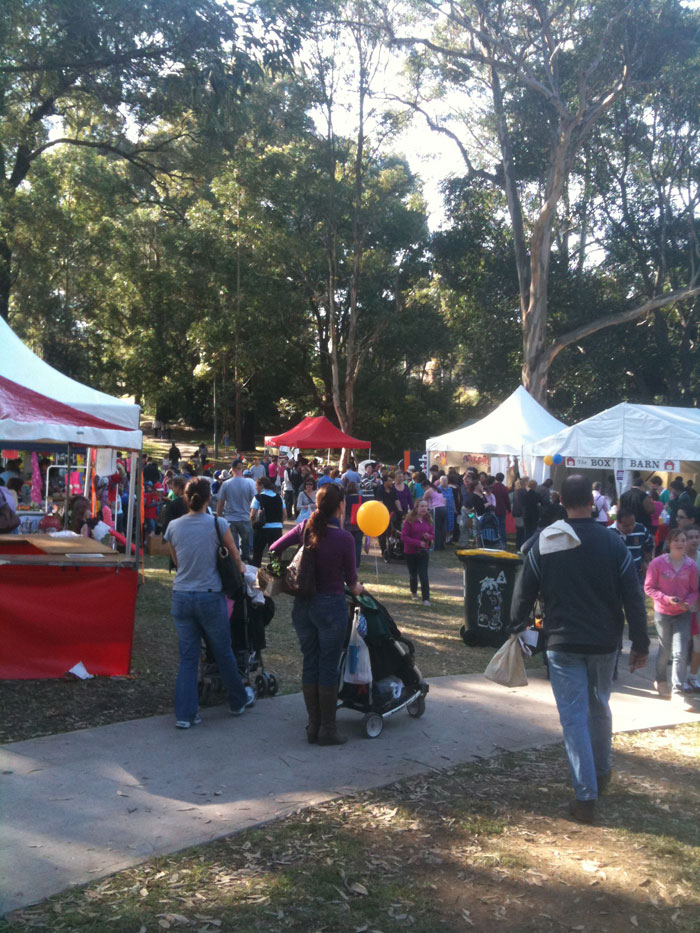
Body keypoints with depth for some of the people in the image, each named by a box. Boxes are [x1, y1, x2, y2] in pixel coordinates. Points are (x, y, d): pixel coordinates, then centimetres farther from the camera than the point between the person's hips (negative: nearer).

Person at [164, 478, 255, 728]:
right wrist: (240, 568, 26)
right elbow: (235, 556, 4)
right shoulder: (218, 524, -10)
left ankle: (184, 714, 9)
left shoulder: (173, 527, -1)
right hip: (210, 596, -3)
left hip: (181, 596, 3)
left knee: (187, 656, 11)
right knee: (224, 653, 15)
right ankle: (239, 700, 33)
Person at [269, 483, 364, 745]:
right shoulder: (344, 539, -16)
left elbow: (273, 549, 5)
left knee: (309, 664, 14)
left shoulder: (305, 529, -3)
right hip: (331, 606, -5)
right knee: (329, 667, 5)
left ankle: (313, 725, 22)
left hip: (303, 605, 5)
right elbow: (351, 579, -5)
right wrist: (357, 587, 18)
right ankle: (328, 729, 13)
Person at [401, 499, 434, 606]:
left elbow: (432, 534, 9)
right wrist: (418, 543, -22)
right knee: (413, 574, 15)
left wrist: (428, 536, -16)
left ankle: (426, 598, -7)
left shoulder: (428, 521, 0)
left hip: (423, 551, 2)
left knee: (423, 575, -8)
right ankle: (414, 592, 39)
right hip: (410, 552, -2)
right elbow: (404, 537, -15)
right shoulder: (409, 520, -13)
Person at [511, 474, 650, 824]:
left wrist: (516, 628, 16)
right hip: (604, 643, 2)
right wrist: (641, 644, 4)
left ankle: (585, 796, -3)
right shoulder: (613, 544, -5)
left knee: (574, 716, 1)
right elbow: (633, 598, -4)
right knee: (599, 707, 22)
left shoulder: (543, 544, -5)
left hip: (562, 644, -2)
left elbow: (524, 595, 0)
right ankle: (601, 773, 39)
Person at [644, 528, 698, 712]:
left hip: (683, 614, 1)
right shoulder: (658, 563, -12)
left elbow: (694, 590, 3)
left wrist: (688, 602, -16)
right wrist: (667, 599, -21)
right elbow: (649, 587, -9)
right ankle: (660, 681, 37)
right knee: (665, 649, 14)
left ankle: (677, 691, -1)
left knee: (680, 652, -6)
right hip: (662, 613, -1)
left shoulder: (691, 566, -5)